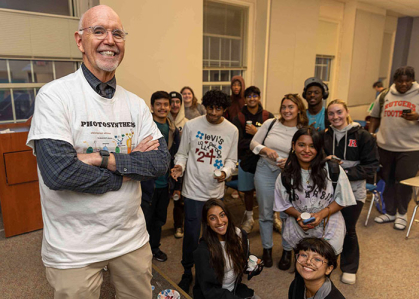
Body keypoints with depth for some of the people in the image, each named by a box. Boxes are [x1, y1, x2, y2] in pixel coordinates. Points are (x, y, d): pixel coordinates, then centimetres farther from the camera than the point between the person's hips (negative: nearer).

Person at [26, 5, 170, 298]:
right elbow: (58, 172, -24)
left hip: (132, 237, 5)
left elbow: (161, 161, -8)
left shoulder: (135, 103, 2)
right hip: (73, 249, -4)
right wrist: (128, 170, -13)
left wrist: (105, 159, -20)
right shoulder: (55, 95, -13)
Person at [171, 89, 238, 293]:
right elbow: (182, 153, 2)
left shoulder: (232, 130, 0)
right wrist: (179, 166, -19)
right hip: (194, 189, -2)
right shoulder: (191, 125, -5)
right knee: (192, 234, 4)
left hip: (216, 191, 2)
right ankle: (187, 273, 27)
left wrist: (225, 172, -15)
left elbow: (231, 159, 5)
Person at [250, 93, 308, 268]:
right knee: (265, 213, 11)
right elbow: (253, 144, 6)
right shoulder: (270, 123, 1)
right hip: (265, 171, 1)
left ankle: (287, 251, 27)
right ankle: (267, 248, 30)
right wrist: (266, 150, -14)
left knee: (288, 214, 4)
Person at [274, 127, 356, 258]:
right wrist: (299, 215, -14)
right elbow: (283, 204, 5)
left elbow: (342, 200, -2)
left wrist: (322, 214, -15)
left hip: (329, 226, -1)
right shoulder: (286, 176, -3)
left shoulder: (333, 170, -8)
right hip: (298, 228, 1)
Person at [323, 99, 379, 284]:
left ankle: (349, 268, 30)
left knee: (348, 230, 8)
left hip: (353, 191, -2)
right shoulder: (324, 136, 1)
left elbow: (371, 165, -8)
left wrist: (346, 173, -19)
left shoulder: (362, 136, -8)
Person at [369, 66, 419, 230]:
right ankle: (390, 212, 27)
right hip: (385, 146, 3)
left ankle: (402, 214, 23)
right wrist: (370, 133, 3)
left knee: (404, 181, 2)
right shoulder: (385, 95, 8)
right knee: (387, 181, 11)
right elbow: (375, 116, 14)